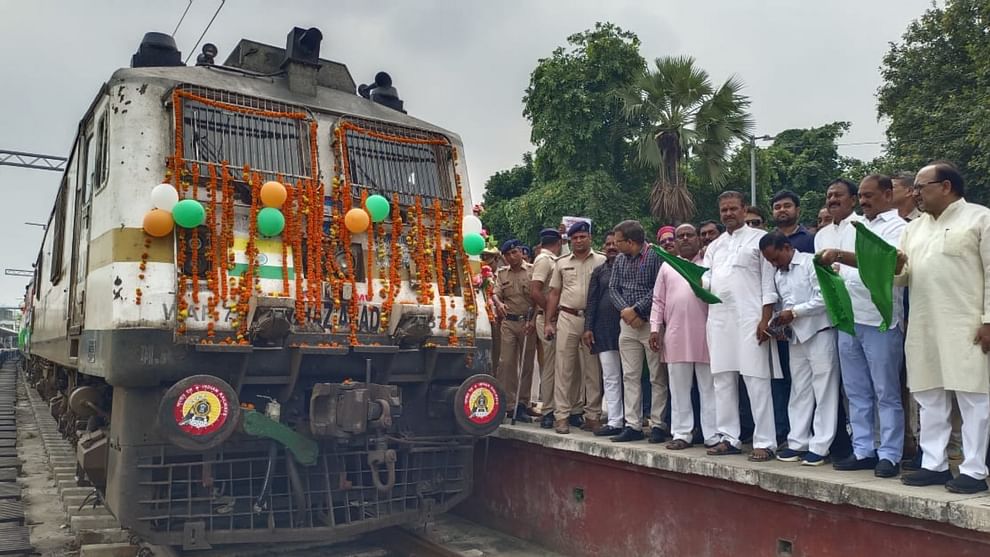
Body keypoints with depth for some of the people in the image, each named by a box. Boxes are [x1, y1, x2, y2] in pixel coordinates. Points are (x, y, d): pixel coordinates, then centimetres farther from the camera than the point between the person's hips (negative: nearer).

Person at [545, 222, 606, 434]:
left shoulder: (602, 262, 4)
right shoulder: (561, 263, 12)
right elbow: (554, 293, 13)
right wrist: (549, 322, 7)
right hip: (567, 318, 2)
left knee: (593, 369, 4)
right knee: (564, 368, 1)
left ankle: (593, 415, 12)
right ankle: (561, 415, 4)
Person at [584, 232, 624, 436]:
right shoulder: (599, 271, 13)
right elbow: (592, 301, 10)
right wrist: (588, 327, 2)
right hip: (605, 329, 3)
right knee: (610, 377, 3)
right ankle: (614, 422, 6)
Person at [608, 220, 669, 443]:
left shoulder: (655, 256, -8)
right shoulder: (620, 260, 11)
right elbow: (613, 287, 9)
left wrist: (636, 310, -14)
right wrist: (625, 311, -8)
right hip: (627, 324, 6)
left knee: (658, 378, 1)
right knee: (630, 376, 7)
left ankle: (658, 425, 9)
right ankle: (633, 425, 12)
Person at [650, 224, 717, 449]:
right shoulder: (667, 267, 15)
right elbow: (658, 301, 12)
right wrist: (655, 328, 4)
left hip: (705, 335, -2)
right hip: (675, 336, 2)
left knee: (709, 388, 2)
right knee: (679, 388, 6)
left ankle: (713, 436, 8)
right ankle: (681, 433, 14)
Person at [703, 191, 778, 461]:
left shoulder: (759, 238, 3)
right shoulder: (714, 246, 19)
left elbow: (769, 281, -3)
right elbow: (706, 282, 14)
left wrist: (765, 319, -11)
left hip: (749, 318, -5)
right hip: (718, 319, 6)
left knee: (756, 380, -5)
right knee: (722, 379, 7)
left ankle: (764, 442, 0)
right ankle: (728, 438, 15)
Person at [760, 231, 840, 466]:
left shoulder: (811, 263, -8)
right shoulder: (778, 275, 14)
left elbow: (824, 298, -15)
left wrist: (794, 312, -15)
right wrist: (780, 321, -1)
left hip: (819, 332, -7)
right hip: (796, 336, 7)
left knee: (823, 390, -1)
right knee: (799, 391, 9)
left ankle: (819, 446, 2)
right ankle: (798, 442, 15)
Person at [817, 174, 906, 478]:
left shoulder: (897, 227, -3)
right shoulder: (852, 228, 16)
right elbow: (837, 268, 21)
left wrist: (840, 256, -25)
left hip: (880, 320, -6)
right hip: (848, 319, 7)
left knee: (886, 394, 2)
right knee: (856, 392, 11)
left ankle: (889, 455, 10)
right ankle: (863, 451, 19)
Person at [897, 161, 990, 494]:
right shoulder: (914, 228, 18)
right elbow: (904, 277, 19)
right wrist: (896, 267, -5)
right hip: (923, 329, 6)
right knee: (930, 400, 10)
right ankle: (934, 464, 18)